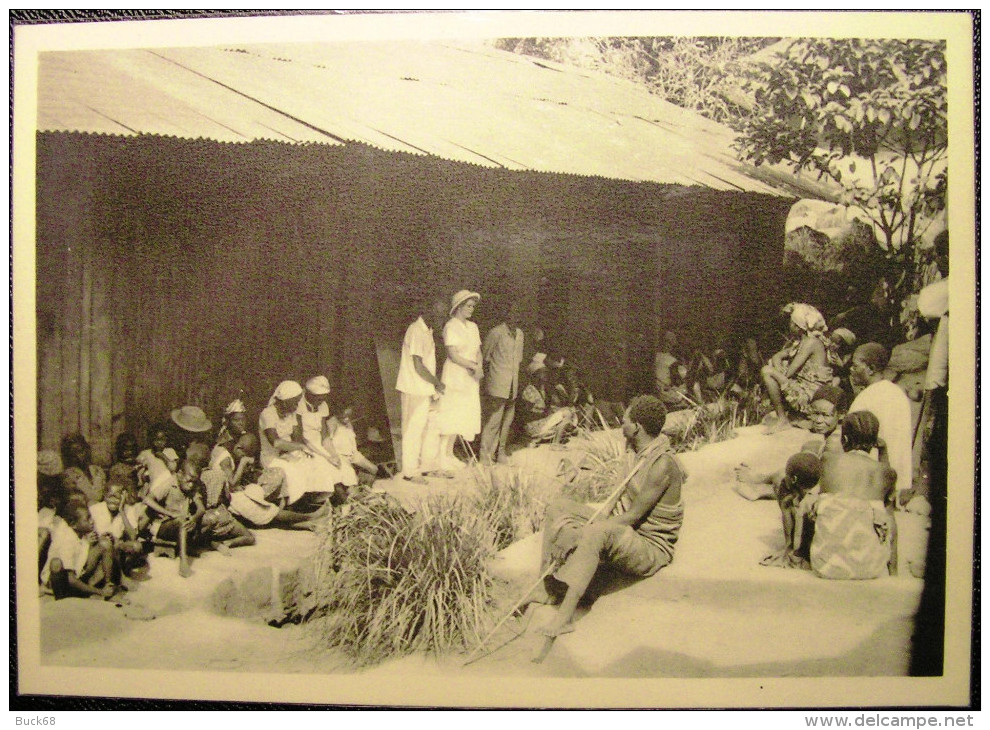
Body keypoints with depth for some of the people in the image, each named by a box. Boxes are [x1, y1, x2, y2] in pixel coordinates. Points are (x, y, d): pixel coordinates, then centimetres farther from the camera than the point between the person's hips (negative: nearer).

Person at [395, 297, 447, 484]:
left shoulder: (427, 331, 14)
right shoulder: (416, 331, -16)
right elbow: (418, 366, -20)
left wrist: (435, 386, 11)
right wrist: (437, 384, -9)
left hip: (426, 390, 9)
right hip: (414, 390, -9)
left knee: (431, 426, 14)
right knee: (413, 430, -2)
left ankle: (428, 464, 25)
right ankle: (410, 471, 6)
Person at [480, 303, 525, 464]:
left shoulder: (519, 334, 15)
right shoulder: (495, 332, -7)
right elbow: (484, 356, -1)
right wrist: (488, 376, 1)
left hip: (512, 386, 7)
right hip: (497, 386, -7)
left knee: (507, 420, 9)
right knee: (493, 419, -6)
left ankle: (500, 452, 18)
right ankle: (485, 453, 2)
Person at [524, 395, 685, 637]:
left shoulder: (662, 464, -22)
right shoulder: (644, 453, 8)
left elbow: (633, 516, -24)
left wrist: (579, 532, -23)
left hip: (650, 548, -10)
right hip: (622, 530, 10)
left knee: (596, 533, -41)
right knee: (558, 508, 6)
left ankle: (564, 617, -43)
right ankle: (546, 589, 0)